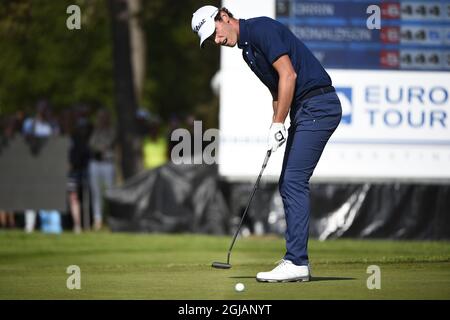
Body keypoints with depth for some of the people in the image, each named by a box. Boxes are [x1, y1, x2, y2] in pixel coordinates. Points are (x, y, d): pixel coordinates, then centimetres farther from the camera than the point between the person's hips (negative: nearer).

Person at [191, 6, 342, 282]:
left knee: (294, 182, -12)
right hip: (305, 111, 10)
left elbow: (288, 75, -19)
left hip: (318, 105, -10)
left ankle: (296, 262, -12)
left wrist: (278, 124, -16)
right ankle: (298, 260, 13)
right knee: (289, 183, 10)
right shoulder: (247, 49, 18)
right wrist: (276, 125, 7)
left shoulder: (261, 29, -12)